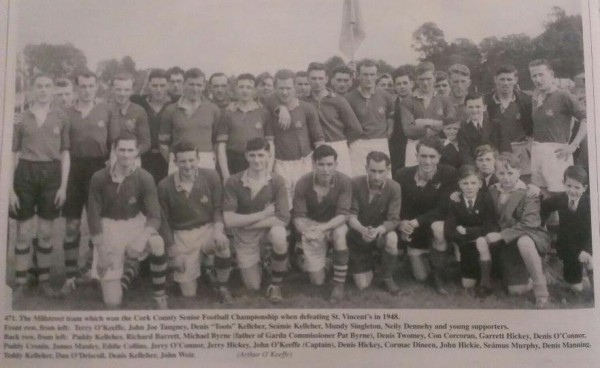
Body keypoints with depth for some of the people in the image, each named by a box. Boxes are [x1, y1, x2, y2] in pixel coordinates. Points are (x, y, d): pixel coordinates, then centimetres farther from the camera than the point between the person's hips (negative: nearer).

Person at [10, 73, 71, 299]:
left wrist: (63, 186, -3)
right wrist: (10, 189, -2)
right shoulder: (21, 117, 2)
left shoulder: (61, 117, 3)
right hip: (25, 173, 0)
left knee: (46, 233, 9)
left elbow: (65, 153, 4)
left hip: (51, 173, 0)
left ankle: (44, 281, 21)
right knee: (23, 233, 5)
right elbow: (13, 154, 2)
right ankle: (21, 283, 15)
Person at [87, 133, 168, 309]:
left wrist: (142, 240, -33)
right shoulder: (99, 178, -11)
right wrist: (102, 251, -11)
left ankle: (160, 296, -14)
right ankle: (129, 266, 28)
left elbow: (154, 216, -14)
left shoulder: (145, 178, -13)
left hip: (135, 224, 0)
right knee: (113, 302, -6)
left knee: (157, 244, -38)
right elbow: (93, 215, -6)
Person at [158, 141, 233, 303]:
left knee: (222, 243, -36)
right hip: (182, 236, 0)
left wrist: (218, 229, -21)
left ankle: (223, 289, -8)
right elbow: (164, 221, -3)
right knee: (189, 292, -5)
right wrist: (173, 253, -4)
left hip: (207, 228, 1)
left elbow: (218, 207, -1)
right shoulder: (165, 186, -10)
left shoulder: (211, 176, -9)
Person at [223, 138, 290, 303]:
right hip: (244, 234, 1)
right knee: (253, 286, 3)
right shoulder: (233, 182, -19)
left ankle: (275, 285, -13)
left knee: (279, 236, -36)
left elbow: (283, 218, -23)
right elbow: (229, 220, -22)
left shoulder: (277, 181, -18)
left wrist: (247, 222, -21)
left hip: (268, 228, 0)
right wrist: (262, 215, -22)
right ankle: (256, 262, 39)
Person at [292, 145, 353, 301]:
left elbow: (343, 215, -23)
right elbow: (298, 216, -16)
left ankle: (339, 285, -21)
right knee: (317, 281, -4)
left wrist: (323, 228, -40)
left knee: (340, 233, -39)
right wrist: (306, 232, -38)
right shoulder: (303, 183, -20)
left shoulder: (344, 181, -22)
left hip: (335, 224, 0)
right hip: (312, 225, 0)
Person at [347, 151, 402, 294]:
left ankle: (388, 278, -10)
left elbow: (393, 220, -20)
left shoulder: (394, 188, -19)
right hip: (358, 235, 0)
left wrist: (378, 230, -42)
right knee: (362, 285, -4)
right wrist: (362, 230, -41)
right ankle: (368, 263, 33)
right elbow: (351, 215, -19)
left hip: (381, 233, 0)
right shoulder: (355, 184, -20)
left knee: (392, 238, -37)